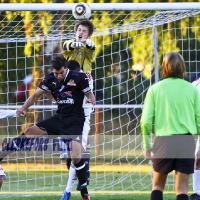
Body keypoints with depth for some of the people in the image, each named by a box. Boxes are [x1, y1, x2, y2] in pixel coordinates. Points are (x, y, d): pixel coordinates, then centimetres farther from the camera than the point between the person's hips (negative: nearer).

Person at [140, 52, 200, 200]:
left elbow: (146, 121, -4)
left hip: (163, 140, 0)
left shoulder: (155, 89, 1)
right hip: (186, 141, 0)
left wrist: (147, 146, 6)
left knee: (158, 186, 16)